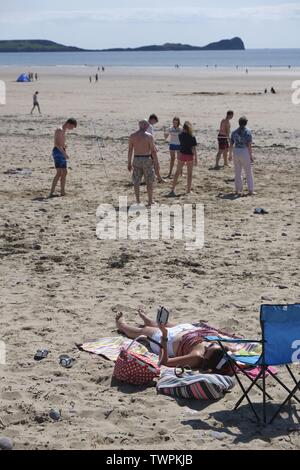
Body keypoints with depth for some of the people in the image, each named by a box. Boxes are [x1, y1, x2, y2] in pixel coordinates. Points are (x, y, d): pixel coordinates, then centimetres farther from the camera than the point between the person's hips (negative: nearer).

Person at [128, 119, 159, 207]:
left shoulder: (132, 136, 1)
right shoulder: (149, 136, -9)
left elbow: (130, 150, 3)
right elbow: (153, 151, -10)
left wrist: (129, 163, 11)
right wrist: (156, 163, -4)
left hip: (136, 159, 3)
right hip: (147, 159, -3)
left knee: (136, 182, 11)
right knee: (149, 182, 9)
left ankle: (138, 201, 13)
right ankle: (150, 201, 13)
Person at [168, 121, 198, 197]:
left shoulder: (181, 136, -3)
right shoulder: (192, 137, -10)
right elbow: (194, 149, -11)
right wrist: (196, 159, -7)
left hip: (182, 155, 2)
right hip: (190, 156, -2)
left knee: (177, 172, 7)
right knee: (190, 173, 11)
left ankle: (173, 190, -1)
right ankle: (189, 190, 15)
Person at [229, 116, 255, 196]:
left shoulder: (235, 132, 6)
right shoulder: (247, 131, -8)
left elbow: (231, 144, 6)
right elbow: (249, 145, -12)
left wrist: (230, 155, 16)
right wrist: (251, 156, -7)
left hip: (236, 151, 4)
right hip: (245, 152, -4)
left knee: (237, 172, 13)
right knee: (249, 172, 5)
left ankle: (238, 190, 13)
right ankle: (250, 190, 6)